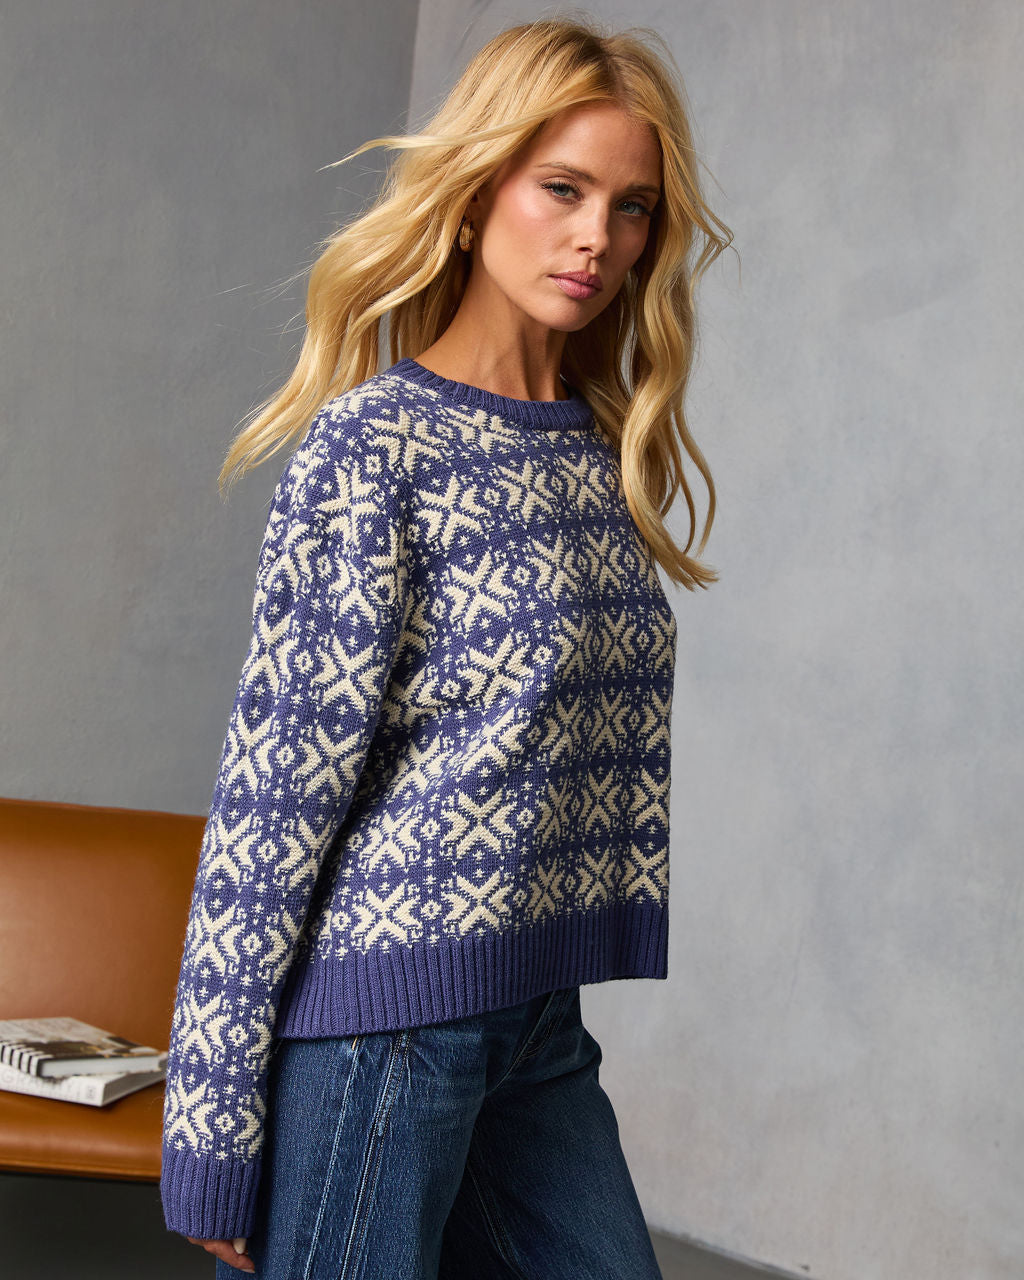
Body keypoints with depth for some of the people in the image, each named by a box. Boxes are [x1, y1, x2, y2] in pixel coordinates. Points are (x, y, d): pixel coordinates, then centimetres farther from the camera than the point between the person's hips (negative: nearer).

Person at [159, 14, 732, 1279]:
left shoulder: (608, 453, 9)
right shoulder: (374, 442, -10)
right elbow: (274, 787, -12)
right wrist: (216, 1129, -12)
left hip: (540, 1017, 7)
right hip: (379, 1008, -6)